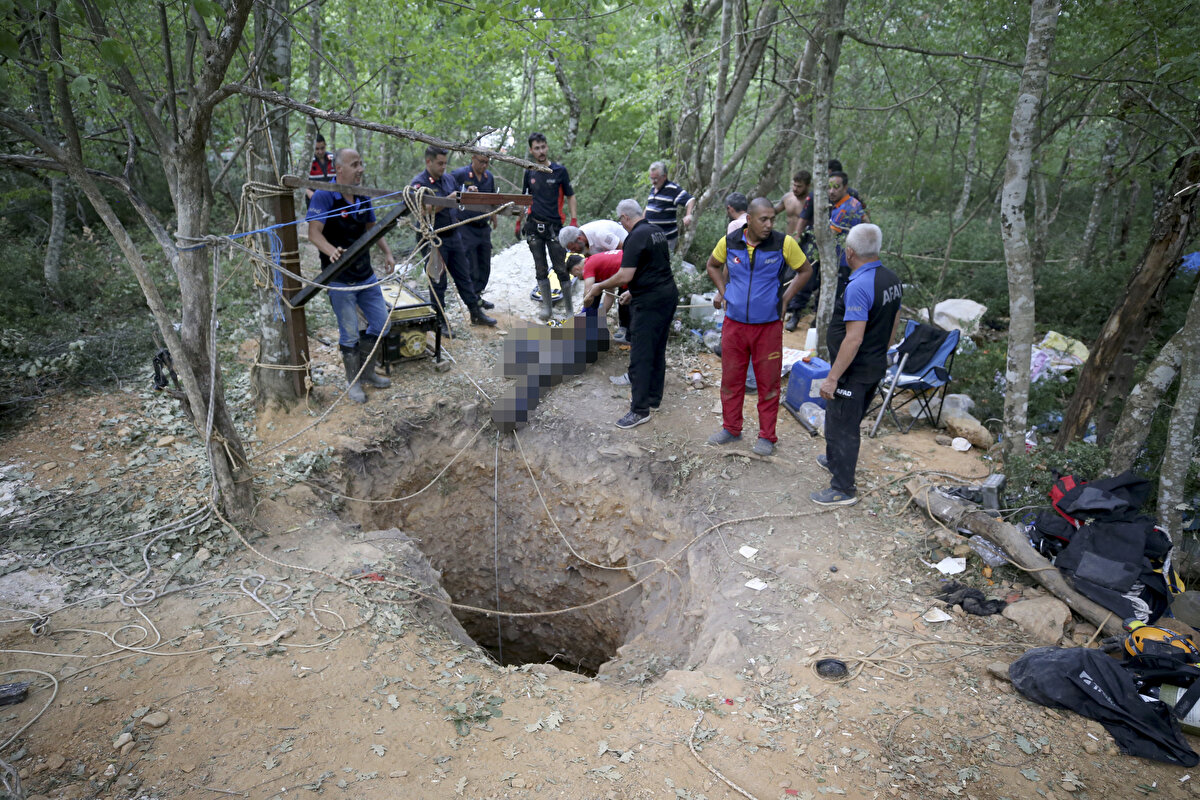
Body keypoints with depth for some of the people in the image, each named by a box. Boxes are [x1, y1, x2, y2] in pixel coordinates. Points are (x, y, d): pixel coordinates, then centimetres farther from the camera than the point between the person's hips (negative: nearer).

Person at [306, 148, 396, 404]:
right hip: (340, 280, -7)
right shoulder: (324, 196, -14)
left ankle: (367, 371, 30)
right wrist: (332, 251, -42)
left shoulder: (363, 198, 7)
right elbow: (314, 232, -23)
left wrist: (387, 253, 3)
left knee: (381, 323, 11)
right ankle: (353, 381, 19)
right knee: (349, 333, 1)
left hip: (366, 276, 7)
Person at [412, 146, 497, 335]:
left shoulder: (448, 179, 9)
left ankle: (476, 314, 22)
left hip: (453, 236, 7)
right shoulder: (419, 183, -12)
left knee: (464, 277, 13)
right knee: (438, 282, 3)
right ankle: (440, 321, 14)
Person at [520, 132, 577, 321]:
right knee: (541, 269, 5)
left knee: (561, 268, -2)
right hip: (534, 225, 3)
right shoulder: (529, 172, 8)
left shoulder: (560, 170, 0)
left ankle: (569, 309, 6)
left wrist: (574, 221, -5)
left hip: (554, 225, -3)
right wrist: (520, 221, 13)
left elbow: (570, 196, 4)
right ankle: (547, 306, 13)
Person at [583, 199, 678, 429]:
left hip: (650, 302, -10)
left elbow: (625, 276, -21)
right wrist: (634, 291, 31)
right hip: (669, 295, 10)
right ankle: (654, 398, 30)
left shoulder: (636, 237, -16)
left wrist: (599, 287, -7)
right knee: (658, 351, 18)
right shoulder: (657, 231, 13)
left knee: (640, 356, -4)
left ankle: (640, 409, 0)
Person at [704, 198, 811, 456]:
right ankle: (731, 428, 29)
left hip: (768, 325, -2)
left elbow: (805, 270, 6)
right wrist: (723, 292, 7)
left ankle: (767, 436, 19)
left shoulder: (784, 243, -9)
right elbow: (713, 265, 18)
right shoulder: (729, 241, -3)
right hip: (734, 323, 2)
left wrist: (784, 299, 0)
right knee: (731, 378, 12)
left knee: (768, 382, 5)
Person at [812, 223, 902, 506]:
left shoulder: (858, 286, -26)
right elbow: (894, 323, 14)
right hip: (876, 366, 9)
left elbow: (854, 339, -29)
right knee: (848, 420, 27)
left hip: (854, 370, -9)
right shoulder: (892, 279, 3)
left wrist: (832, 378, -24)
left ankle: (843, 489, 13)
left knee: (842, 426, 3)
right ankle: (835, 459, 47)